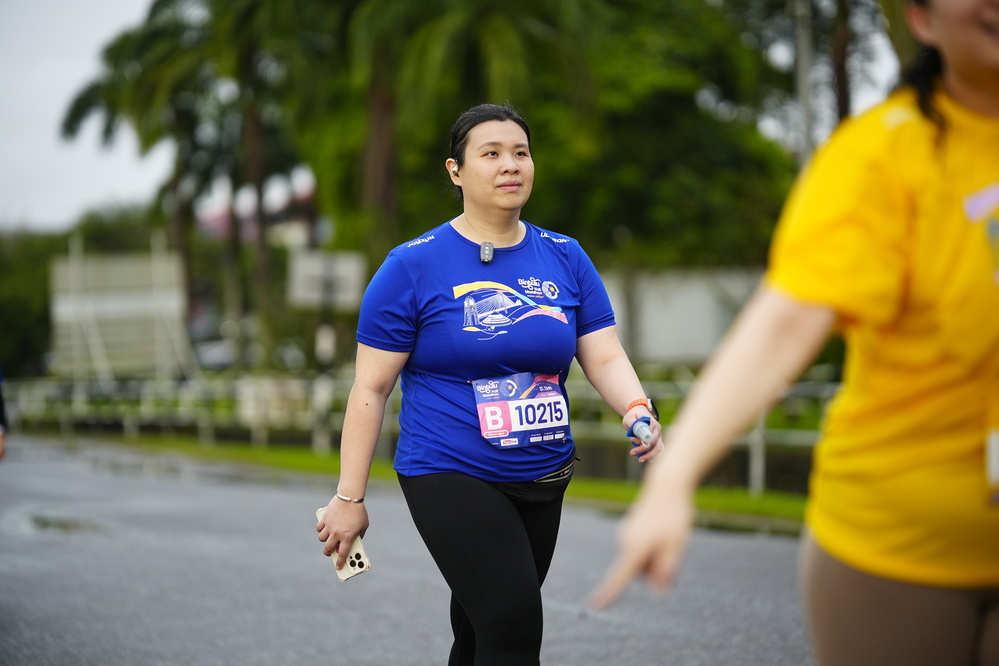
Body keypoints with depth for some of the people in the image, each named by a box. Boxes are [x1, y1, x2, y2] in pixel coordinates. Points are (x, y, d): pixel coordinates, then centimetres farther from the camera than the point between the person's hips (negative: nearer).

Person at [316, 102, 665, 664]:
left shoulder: (566, 259, 5)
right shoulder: (413, 267, -7)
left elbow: (605, 357, 0)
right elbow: (371, 388, -6)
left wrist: (637, 408, -23)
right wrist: (349, 497, -7)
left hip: (544, 481, 5)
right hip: (451, 476, -5)